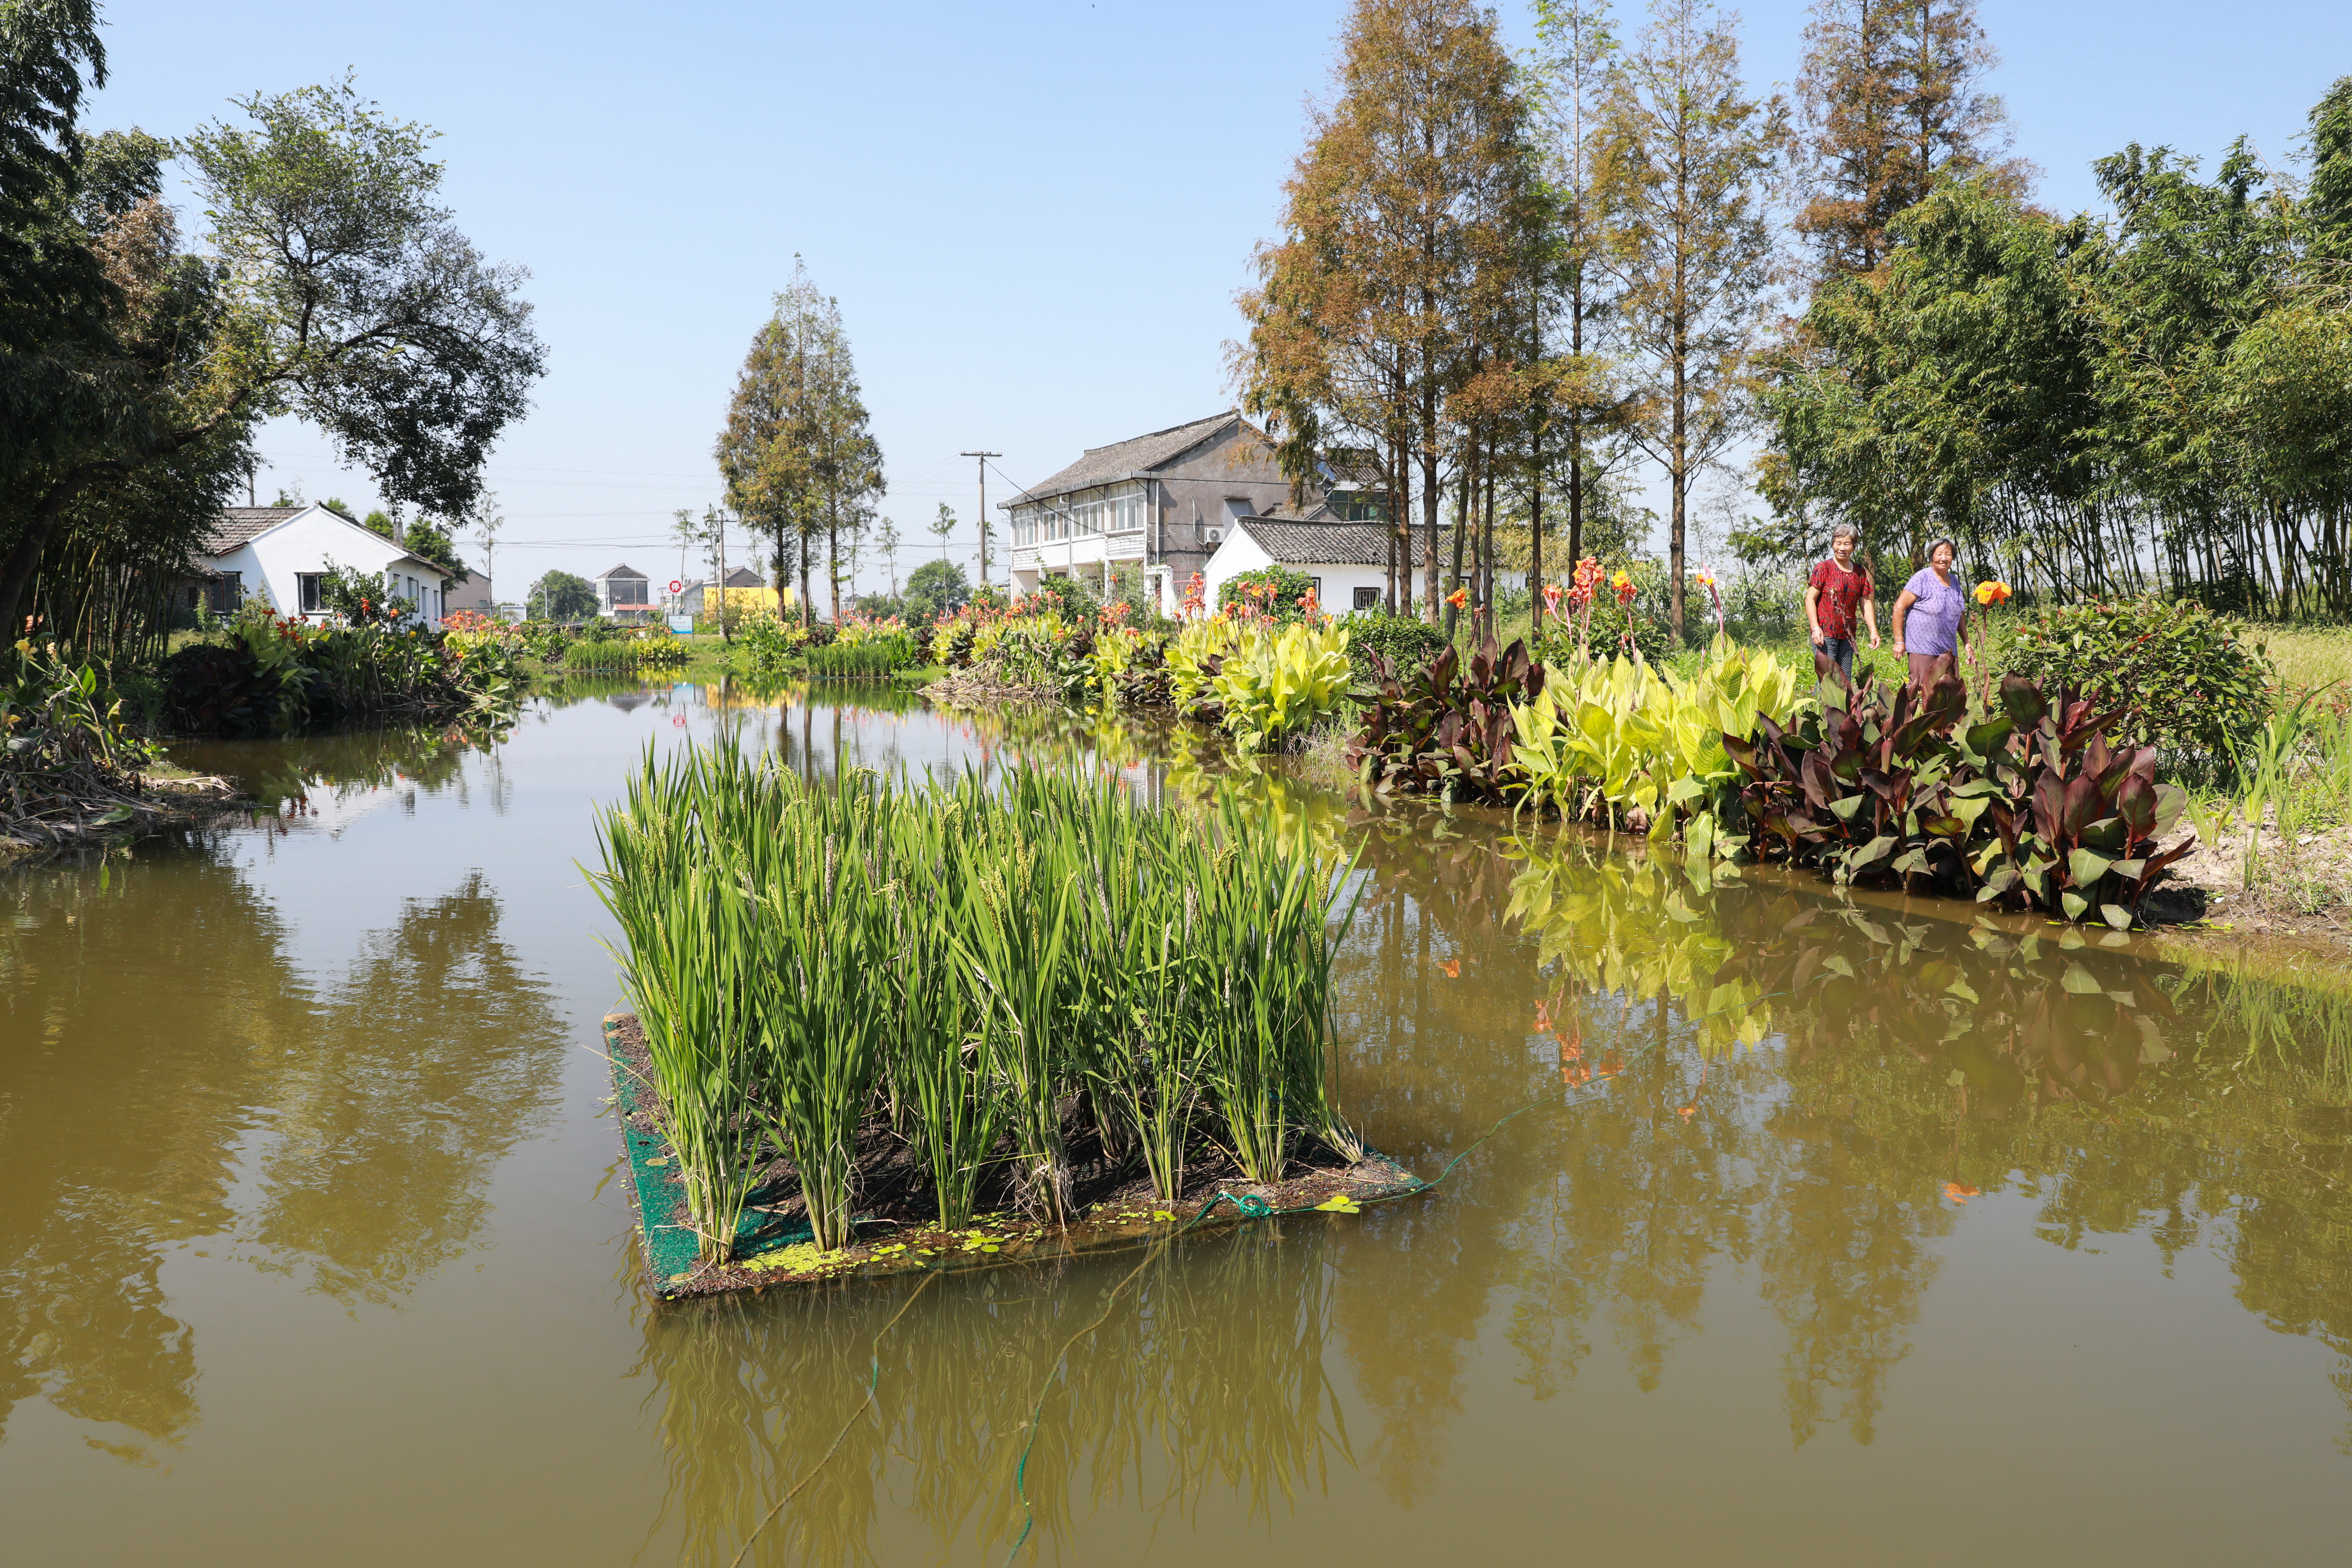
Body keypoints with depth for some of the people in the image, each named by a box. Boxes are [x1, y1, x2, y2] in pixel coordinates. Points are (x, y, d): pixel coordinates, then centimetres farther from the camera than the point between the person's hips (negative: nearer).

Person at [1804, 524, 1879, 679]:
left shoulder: (1860, 573, 12)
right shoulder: (1824, 568, -3)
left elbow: (1867, 603, 15)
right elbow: (1810, 598, -7)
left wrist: (1873, 630, 5)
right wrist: (1816, 628, -16)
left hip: (1848, 636, 6)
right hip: (1826, 633, -6)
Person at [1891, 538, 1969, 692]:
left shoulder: (1954, 583, 16)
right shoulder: (1922, 578, -6)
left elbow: (1960, 616, 26)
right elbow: (1899, 608, -9)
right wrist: (1899, 642, -12)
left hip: (1949, 650, 7)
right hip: (1923, 649, -7)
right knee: (1921, 691, -11)